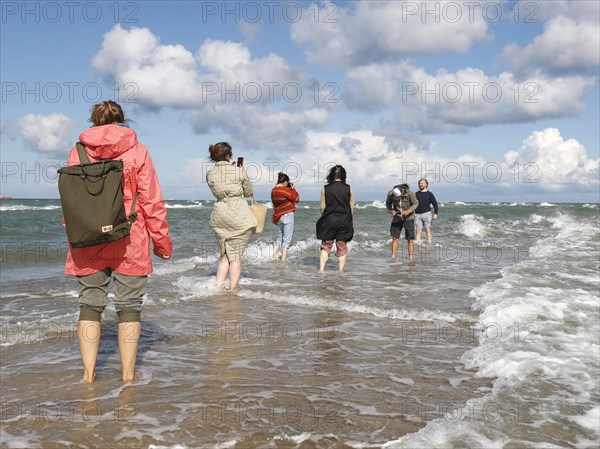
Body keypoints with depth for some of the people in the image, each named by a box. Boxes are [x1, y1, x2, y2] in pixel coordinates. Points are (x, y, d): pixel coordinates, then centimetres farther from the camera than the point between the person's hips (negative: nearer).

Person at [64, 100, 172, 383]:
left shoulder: (77, 152, 3)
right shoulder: (137, 151, -3)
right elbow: (151, 201, -4)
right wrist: (162, 241, 3)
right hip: (130, 243, -1)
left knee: (90, 305, 12)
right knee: (129, 306, 8)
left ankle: (88, 373, 14)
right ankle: (128, 374, 13)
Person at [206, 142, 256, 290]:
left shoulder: (210, 174, 2)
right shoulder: (238, 171, -9)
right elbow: (249, 192, 4)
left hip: (219, 216, 4)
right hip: (239, 216, -4)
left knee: (224, 255, 15)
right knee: (236, 255, 5)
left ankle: (218, 287, 8)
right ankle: (233, 289, 8)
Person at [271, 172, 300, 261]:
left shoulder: (273, 190, 7)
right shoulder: (284, 190, -16)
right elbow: (296, 199, -10)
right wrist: (293, 189, 2)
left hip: (278, 216, 8)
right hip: (287, 215, -8)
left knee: (279, 237, 19)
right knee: (287, 239, 1)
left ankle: (273, 257, 16)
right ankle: (283, 259, 3)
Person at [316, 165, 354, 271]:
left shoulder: (325, 189, -2)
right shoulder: (348, 189, -1)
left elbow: (322, 207, -1)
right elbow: (352, 207, 4)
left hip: (328, 221, 0)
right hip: (344, 222, 0)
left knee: (326, 246, 8)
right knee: (342, 247, 10)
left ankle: (321, 269, 0)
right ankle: (341, 270, 13)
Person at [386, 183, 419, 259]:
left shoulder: (410, 194, -23)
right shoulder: (390, 193, -15)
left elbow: (416, 203, -10)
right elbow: (388, 203, 3)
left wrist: (409, 211, -28)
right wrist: (390, 210, -17)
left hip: (408, 218, -2)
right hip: (397, 217, 2)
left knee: (410, 239, -4)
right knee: (394, 238, -1)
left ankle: (410, 257, 1)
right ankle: (393, 256, 4)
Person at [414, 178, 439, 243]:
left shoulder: (429, 194, 6)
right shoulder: (416, 194, 14)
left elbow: (435, 204, 5)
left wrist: (435, 213, -3)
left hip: (426, 214, -2)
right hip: (417, 214, 2)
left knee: (427, 230, -4)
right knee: (418, 231, -2)